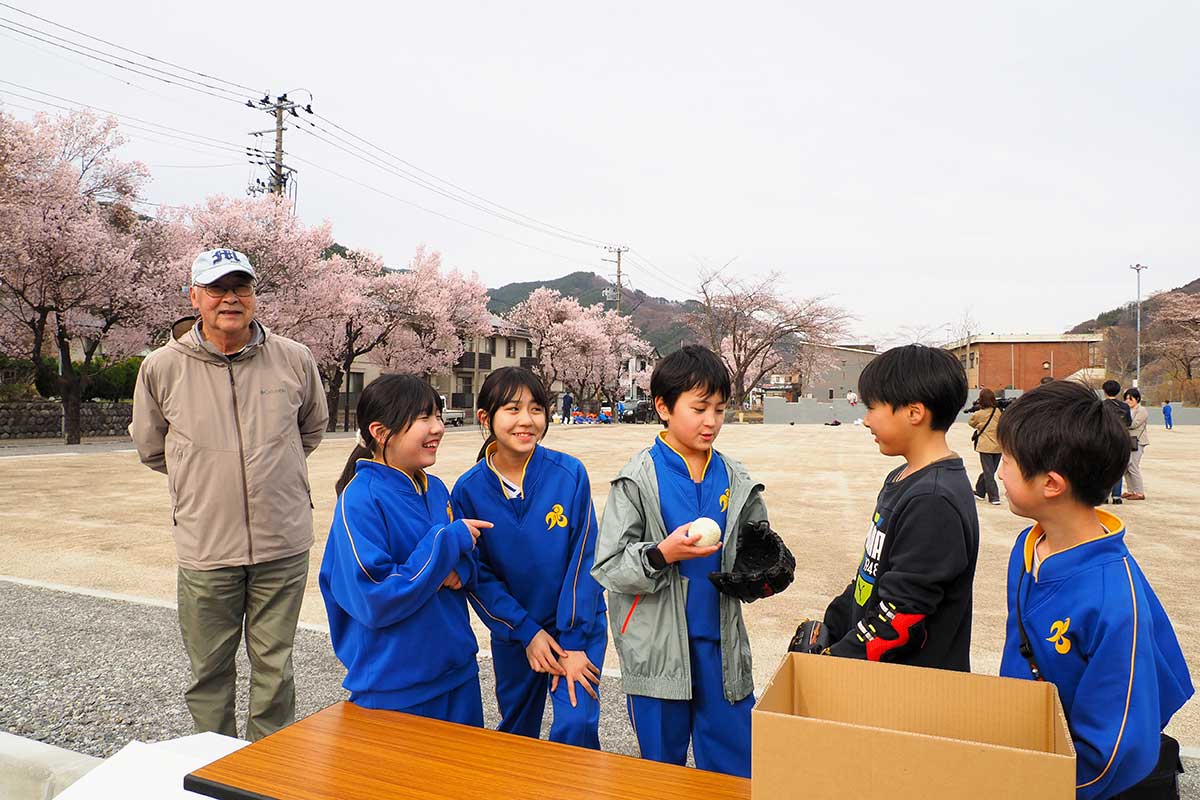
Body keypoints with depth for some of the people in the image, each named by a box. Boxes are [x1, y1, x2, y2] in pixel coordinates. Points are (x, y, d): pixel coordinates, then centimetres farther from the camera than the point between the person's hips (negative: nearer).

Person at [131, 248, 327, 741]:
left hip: (283, 543, 0)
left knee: (274, 667, 12)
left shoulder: (294, 360, -3)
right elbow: (150, 446, 13)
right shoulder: (162, 368, -3)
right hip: (205, 547, 0)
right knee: (209, 671, 14)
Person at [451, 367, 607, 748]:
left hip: (578, 626, -2)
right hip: (513, 632, 2)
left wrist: (574, 643, -14)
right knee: (516, 732, 18)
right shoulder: (468, 490, -11)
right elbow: (476, 574, -6)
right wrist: (526, 633, -11)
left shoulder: (570, 474, -16)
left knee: (575, 725, -14)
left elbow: (584, 558, -14)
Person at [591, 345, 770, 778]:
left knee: (736, 770, 12)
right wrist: (662, 554, -25)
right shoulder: (638, 478, -8)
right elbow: (609, 567, -10)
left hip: (721, 644, 3)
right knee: (662, 771, 14)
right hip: (657, 649, -3)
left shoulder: (735, 479, 4)